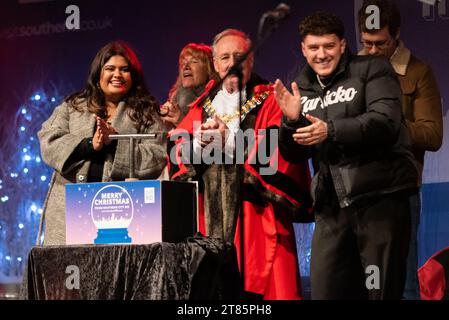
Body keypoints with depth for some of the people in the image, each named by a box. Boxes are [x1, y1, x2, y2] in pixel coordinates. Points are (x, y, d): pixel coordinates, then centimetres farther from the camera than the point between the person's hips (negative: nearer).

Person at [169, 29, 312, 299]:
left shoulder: (270, 102, 5)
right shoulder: (202, 107, 18)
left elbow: (275, 152, -10)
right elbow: (178, 157, 9)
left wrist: (230, 142, -17)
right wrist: (199, 144, -11)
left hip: (257, 219, -3)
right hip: (209, 219, 3)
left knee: (258, 286, -8)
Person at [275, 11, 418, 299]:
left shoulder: (372, 70, 0)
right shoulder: (303, 89, 14)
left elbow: (386, 121, -16)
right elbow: (294, 154, 15)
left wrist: (330, 130, -27)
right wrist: (291, 120, -5)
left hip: (380, 197, -5)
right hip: (332, 205, 5)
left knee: (381, 291, -2)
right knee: (325, 290, 2)